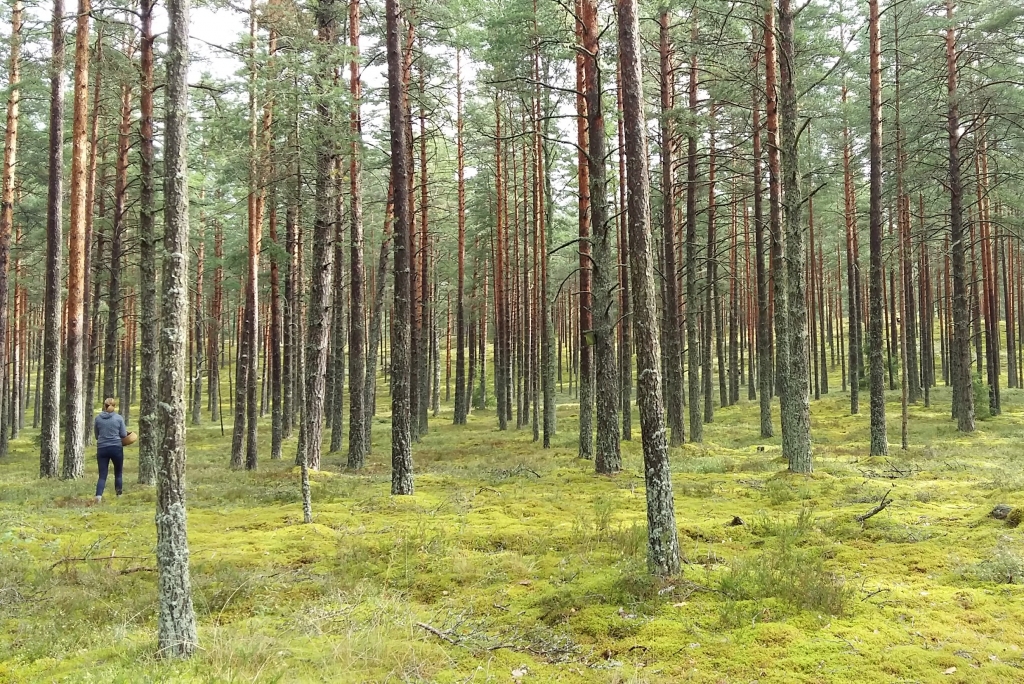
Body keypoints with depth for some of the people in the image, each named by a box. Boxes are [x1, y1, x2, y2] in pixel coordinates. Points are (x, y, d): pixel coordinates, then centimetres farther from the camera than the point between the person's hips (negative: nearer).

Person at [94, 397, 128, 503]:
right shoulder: (119, 418, -4)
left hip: (102, 449, 1)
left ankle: (98, 495, -18)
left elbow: (96, 435, 10)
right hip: (116, 448, -1)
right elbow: (123, 434, 1)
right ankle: (119, 495, 21)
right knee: (118, 472, 17)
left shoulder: (98, 418, 1)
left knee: (102, 475, 2)